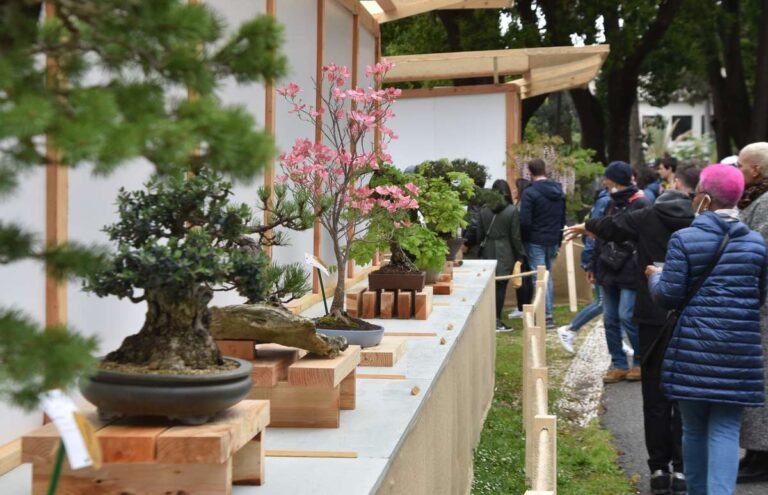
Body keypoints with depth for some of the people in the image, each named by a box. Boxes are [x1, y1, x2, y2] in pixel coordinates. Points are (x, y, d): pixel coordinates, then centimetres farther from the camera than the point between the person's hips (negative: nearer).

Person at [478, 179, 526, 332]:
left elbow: (480, 233, 6)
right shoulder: (512, 211, -8)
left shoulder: (484, 210, 2)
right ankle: (496, 320, -1)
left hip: (488, 252, 3)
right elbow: (515, 236, -6)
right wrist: (520, 255, 3)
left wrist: (481, 250, 16)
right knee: (501, 286, 0)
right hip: (505, 253, -3)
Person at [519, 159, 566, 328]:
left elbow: (524, 221, -18)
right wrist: (558, 241, 18)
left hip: (535, 242, -7)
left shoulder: (530, 193, -14)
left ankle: (547, 316, -6)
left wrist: (523, 240, -3)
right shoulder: (559, 192, 9)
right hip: (553, 241, 7)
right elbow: (563, 219, 13)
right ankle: (547, 312, 20)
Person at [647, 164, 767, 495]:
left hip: (695, 347, -2)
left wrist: (655, 277, 12)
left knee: (694, 427, 12)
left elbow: (669, 296, -8)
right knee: (725, 429, 2)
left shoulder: (684, 239, -7)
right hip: (739, 350, 2)